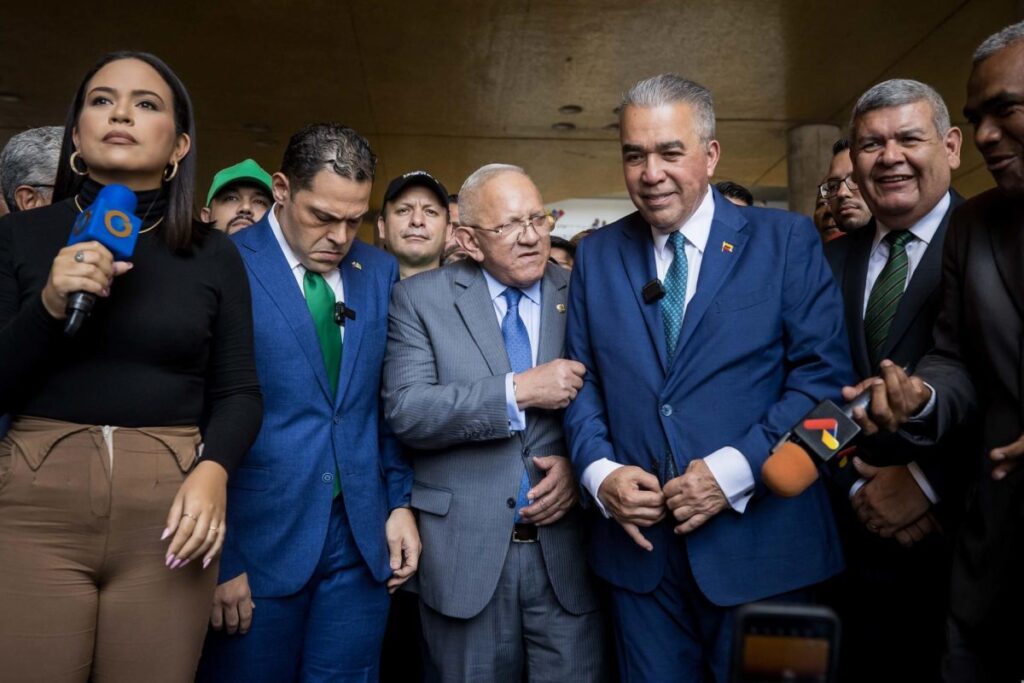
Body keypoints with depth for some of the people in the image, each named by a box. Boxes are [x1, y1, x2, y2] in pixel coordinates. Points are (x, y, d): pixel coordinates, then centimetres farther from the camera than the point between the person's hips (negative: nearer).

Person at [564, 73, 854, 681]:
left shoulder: (786, 240, -2)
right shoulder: (596, 255, 7)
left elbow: (825, 376, -7)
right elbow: (582, 380, 8)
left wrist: (734, 471, -16)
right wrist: (599, 470, -9)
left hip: (758, 539, -2)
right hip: (638, 542, 3)